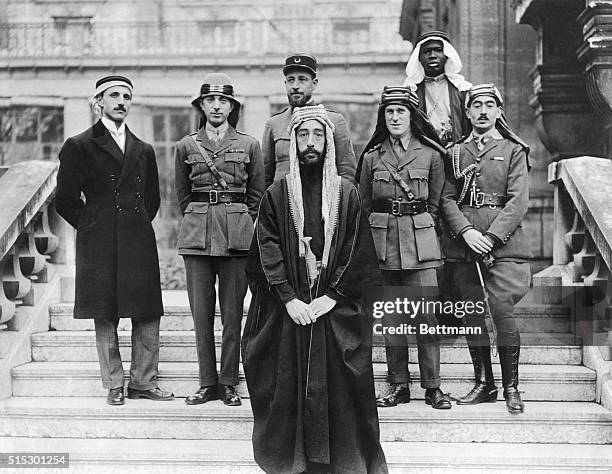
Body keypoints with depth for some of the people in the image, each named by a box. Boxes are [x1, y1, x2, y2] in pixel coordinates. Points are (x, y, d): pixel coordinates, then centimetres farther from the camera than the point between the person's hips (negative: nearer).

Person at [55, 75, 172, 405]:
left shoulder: (143, 150, 15)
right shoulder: (79, 146, 2)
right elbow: (65, 200, 0)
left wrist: (139, 226, 13)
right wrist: (93, 227, 1)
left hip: (139, 242, 4)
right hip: (99, 247, -4)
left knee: (148, 315, 2)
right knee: (104, 317, 1)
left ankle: (143, 382, 12)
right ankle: (114, 385, 11)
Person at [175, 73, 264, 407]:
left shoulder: (248, 145, 7)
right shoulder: (186, 146, 10)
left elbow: (257, 194, 12)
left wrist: (242, 225, 7)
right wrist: (197, 219, 10)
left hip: (237, 234, -1)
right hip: (196, 234, 1)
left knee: (233, 311, 0)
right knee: (201, 311, 1)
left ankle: (228, 382, 8)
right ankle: (207, 382, 9)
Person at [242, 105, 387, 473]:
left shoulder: (347, 193, 4)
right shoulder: (276, 195, 5)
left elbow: (358, 251, 0)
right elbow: (267, 252, 0)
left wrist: (333, 295, -9)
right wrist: (288, 297, -10)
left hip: (336, 307, 0)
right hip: (287, 309, 0)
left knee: (339, 386, -1)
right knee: (290, 385, 2)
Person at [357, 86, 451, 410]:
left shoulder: (430, 154, 4)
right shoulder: (372, 157, 8)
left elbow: (436, 203, 10)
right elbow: (364, 207, 13)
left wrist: (421, 229, 6)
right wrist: (371, 243, 7)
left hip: (420, 239, -2)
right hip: (382, 240, 2)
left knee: (427, 313, -5)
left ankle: (432, 386, 3)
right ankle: (398, 386, 12)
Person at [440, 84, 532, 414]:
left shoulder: (513, 151, 7)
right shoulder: (456, 153, 14)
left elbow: (519, 201, -3)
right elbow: (447, 199, 7)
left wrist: (490, 237, -14)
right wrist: (466, 232, -11)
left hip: (503, 242, -3)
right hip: (464, 242, 3)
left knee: (502, 312, -11)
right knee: (472, 314, 5)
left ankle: (511, 388, 0)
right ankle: (483, 384, 16)